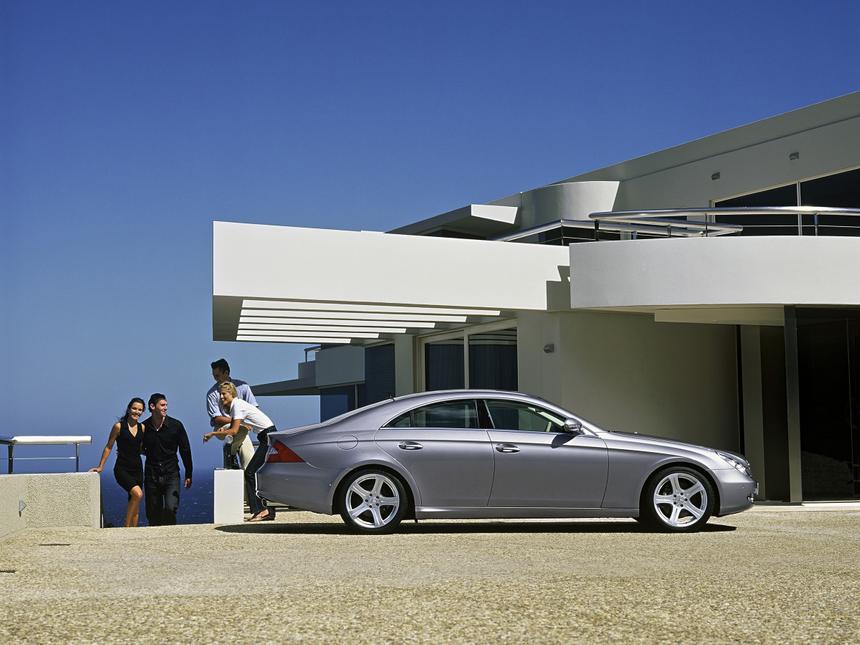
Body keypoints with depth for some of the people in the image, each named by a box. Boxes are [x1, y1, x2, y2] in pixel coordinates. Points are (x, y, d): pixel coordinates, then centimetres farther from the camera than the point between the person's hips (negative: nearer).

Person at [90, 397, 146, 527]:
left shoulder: (142, 428, 9)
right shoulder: (119, 426, -3)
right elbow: (109, 447, 2)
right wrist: (100, 466, 2)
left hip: (137, 468, 5)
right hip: (122, 469, -5)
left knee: (135, 506, 5)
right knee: (138, 494, -25)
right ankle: (126, 526, -12)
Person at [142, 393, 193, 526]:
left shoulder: (176, 425, -2)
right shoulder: (143, 427, 1)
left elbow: (185, 450, 4)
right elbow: (140, 449, 19)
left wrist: (188, 475, 4)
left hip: (171, 474, -2)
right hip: (151, 475, 2)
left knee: (170, 508, -17)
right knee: (153, 513, 5)